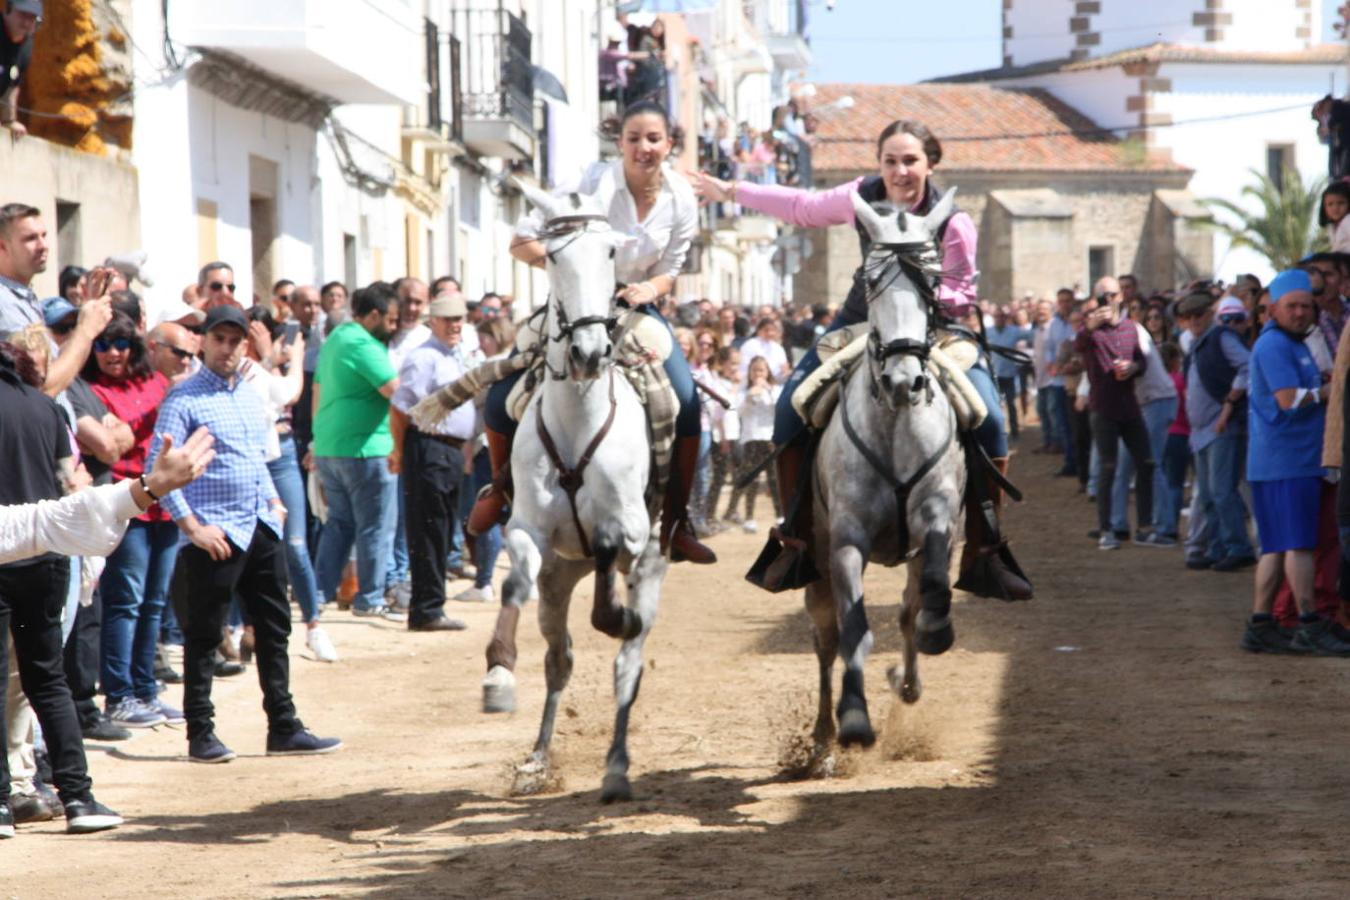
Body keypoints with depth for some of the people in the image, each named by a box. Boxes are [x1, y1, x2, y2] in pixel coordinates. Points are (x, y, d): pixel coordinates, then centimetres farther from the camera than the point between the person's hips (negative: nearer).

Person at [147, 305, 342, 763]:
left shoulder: (250, 395, 15)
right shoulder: (184, 399, -8)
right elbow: (158, 467, -14)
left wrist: (273, 499, 13)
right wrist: (192, 527, -17)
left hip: (261, 529, 7)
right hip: (216, 536, -7)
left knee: (275, 630, 10)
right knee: (204, 637, 0)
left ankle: (284, 729, 16)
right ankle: (200, 734, 6)